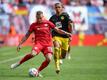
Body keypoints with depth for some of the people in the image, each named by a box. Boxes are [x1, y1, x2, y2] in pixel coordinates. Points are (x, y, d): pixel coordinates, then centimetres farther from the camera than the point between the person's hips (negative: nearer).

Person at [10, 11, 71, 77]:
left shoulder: (48, 23, 5)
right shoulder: (33, 25, 4)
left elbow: (57, 30, 7)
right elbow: (27, 35, 9)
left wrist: (66, 33, -4)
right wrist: (20, 44, 4)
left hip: (48, 44, 2)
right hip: (38, 43, -2)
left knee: (49, 59, -20)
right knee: (32, 54, -31)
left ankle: (38, 72, -2)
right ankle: (19, 63, -10)